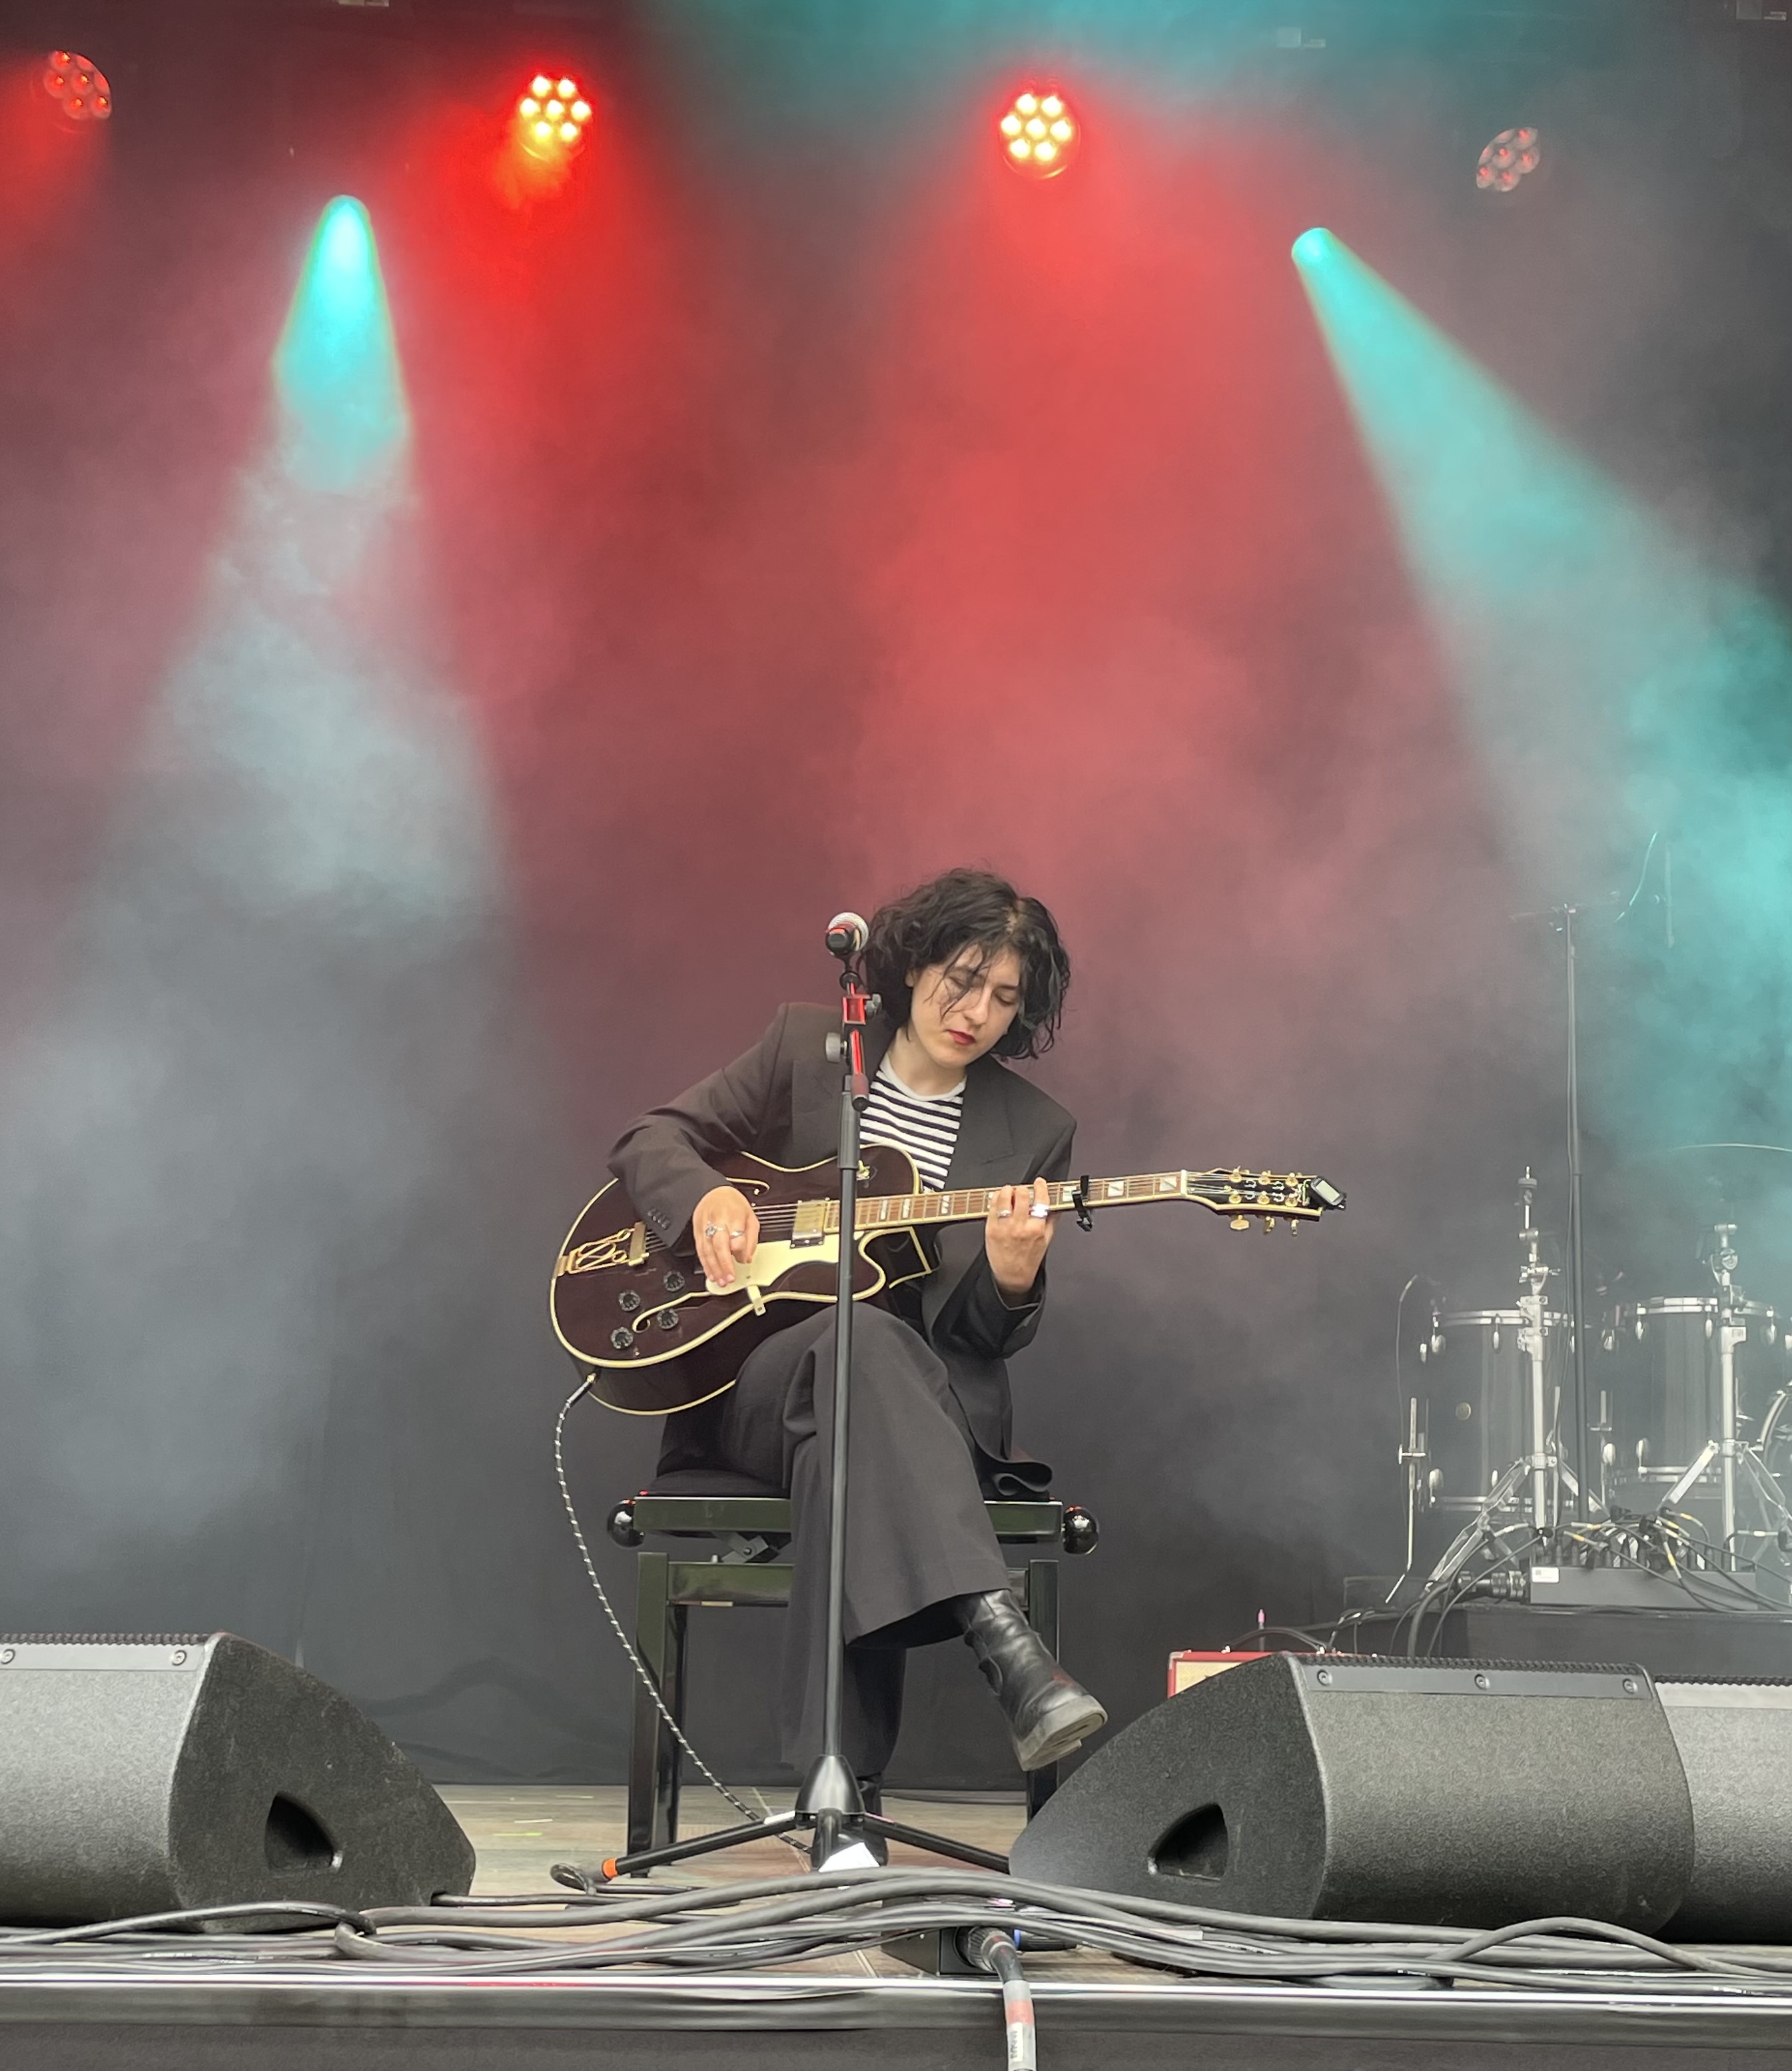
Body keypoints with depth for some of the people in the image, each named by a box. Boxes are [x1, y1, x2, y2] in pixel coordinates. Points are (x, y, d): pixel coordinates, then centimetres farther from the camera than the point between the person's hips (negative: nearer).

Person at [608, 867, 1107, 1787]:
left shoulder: (1034, 1131, 9)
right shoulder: (807, 1046, 9)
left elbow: (994, 1340, 8)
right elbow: (647, 1141, 10)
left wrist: (1012, 1280, -17)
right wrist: (708, 1195, -13)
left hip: (930, 1406, 1)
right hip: (753, 1388, 0)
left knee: (847, 1443, -40)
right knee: (865, 1339, -39)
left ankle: (839, 1782, -47)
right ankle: (1009, 1651, -56)